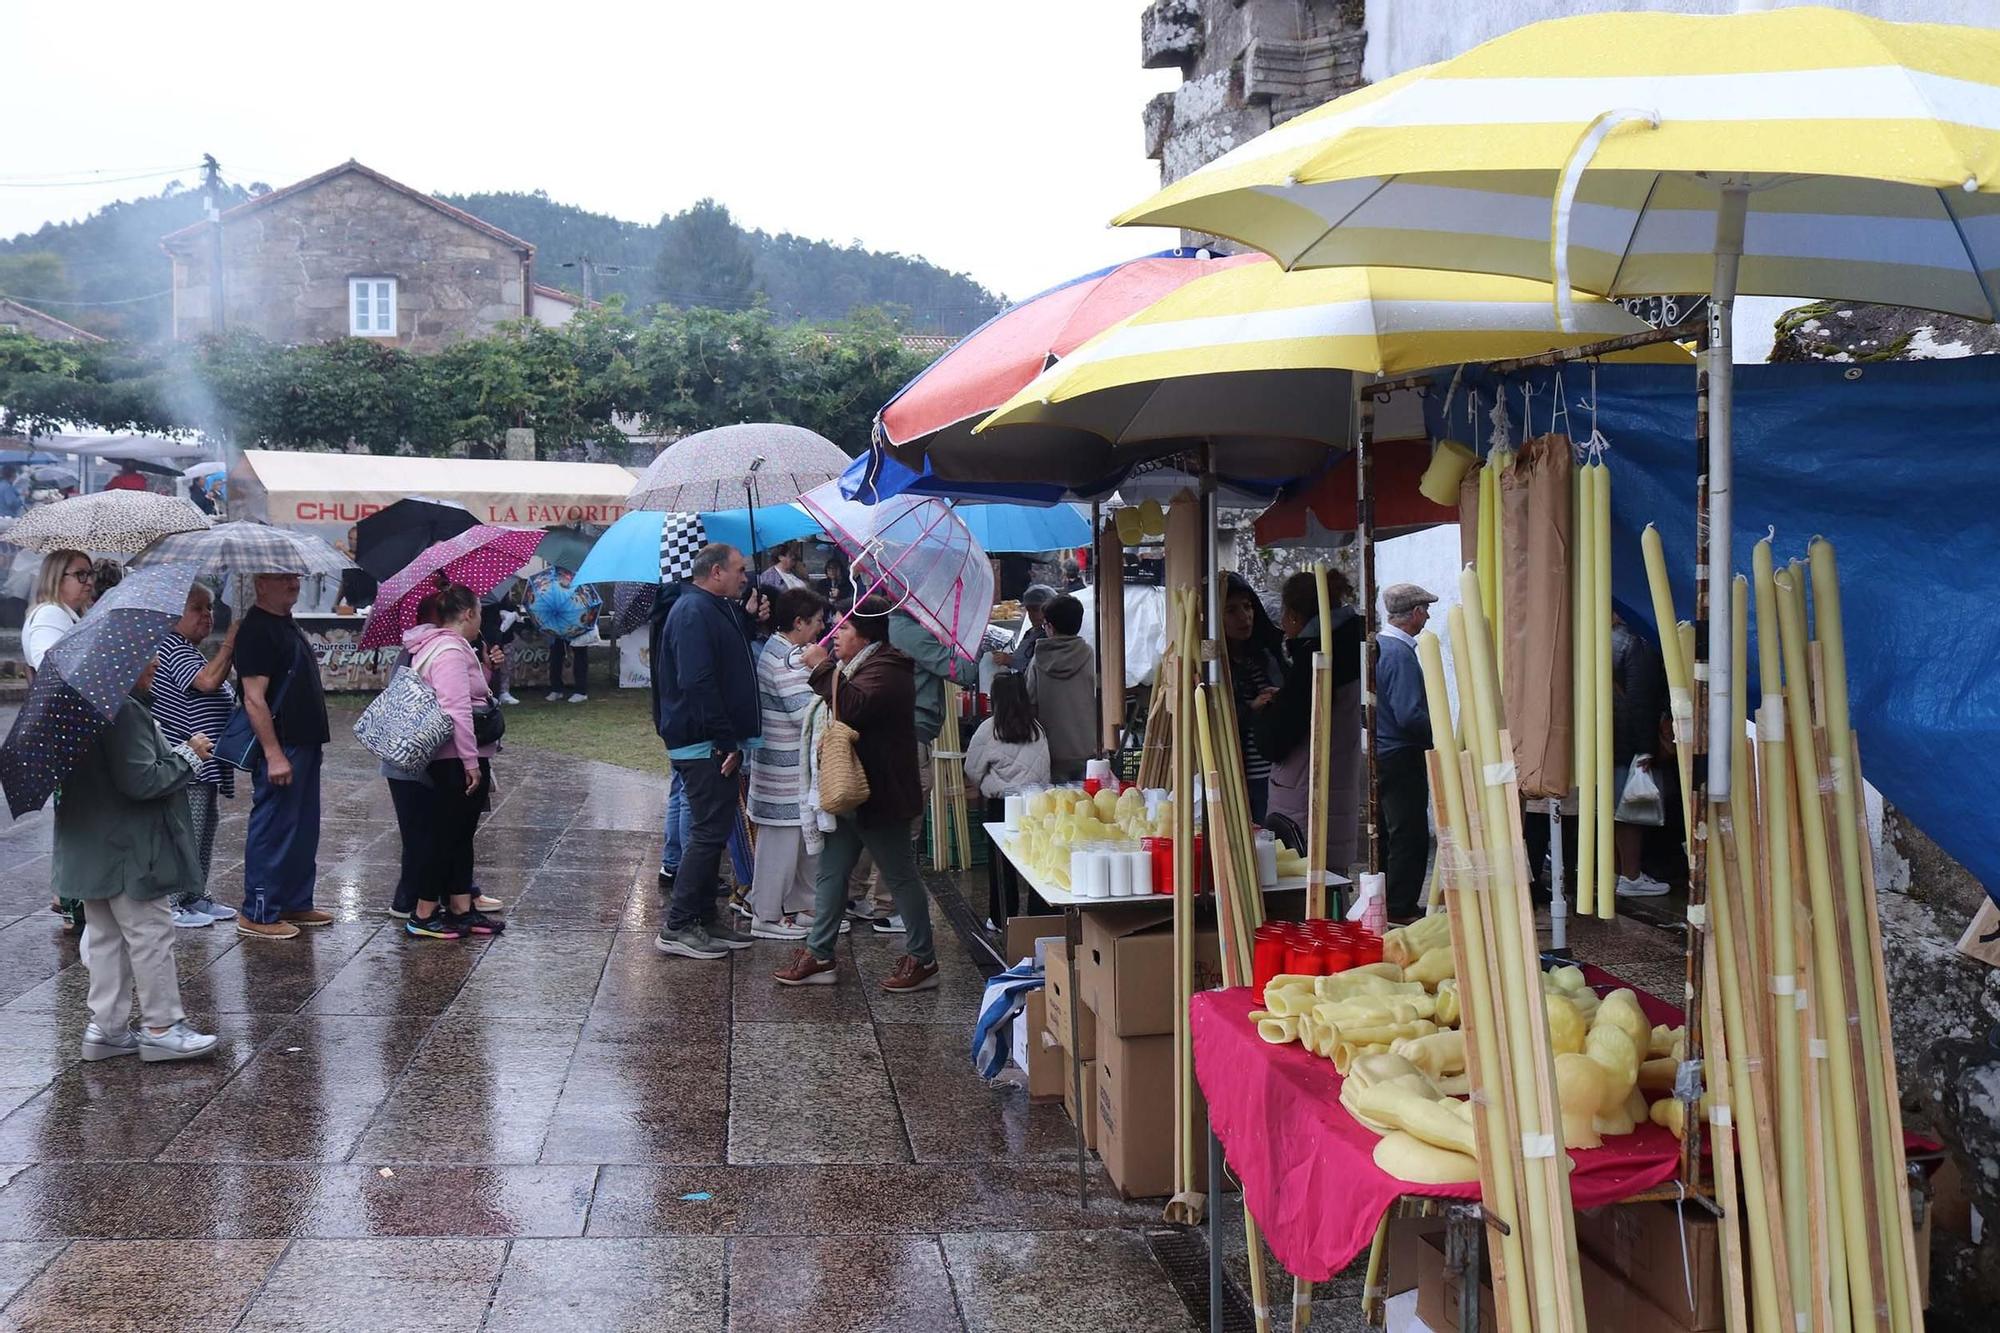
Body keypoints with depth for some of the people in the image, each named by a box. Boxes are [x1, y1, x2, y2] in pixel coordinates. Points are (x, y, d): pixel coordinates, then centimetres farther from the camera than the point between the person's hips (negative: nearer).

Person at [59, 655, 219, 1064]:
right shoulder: (125, 712, -23)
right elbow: (141, 781, -26)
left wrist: (178, 755, 9)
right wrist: (188, 755, -14)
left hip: (95, 851, 10)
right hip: (128, 850, -10)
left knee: (106, 937, 15)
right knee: (151, 934, 0)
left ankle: (107, 1027, 23)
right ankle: (160, 1027, 8)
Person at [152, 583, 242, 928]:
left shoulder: (193, 652, 20)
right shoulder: (172, 647, -12)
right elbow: (207, 681, -26)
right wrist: (230, 642, -22)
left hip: (205, 764, 11)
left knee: (205, 829, 15)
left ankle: (196, 898, 24)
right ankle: (171, 904, 1)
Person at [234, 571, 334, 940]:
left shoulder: (288, 624, 15)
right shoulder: (257, 629, -15)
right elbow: (254, 699, -20)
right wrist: (273, 754, -23)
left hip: (304, 744, 10)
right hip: (280, 747, -10)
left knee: (304, 830, 15)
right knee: (273, 830, -3)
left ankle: (296, 903, 25)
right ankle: (257, 914, 5)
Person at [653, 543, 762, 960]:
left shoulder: (719, 610, 17)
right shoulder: (694, 612, -16)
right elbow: (698, 682, -24)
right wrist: (725, 742, -23)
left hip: (716, 744, 11)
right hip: (705, 745, -11)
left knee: (714, 831, 14)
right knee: (709, 833, -7)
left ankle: (705, 917, 23)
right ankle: (677, 927, -1)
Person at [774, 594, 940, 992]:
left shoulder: (886, 670, -17)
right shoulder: (861, 664, 17)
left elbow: (854, 708, -35)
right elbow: (843, 711, 29)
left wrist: (823, 669, -28)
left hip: (880, 795, -11)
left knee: (901, 877, 0)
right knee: (830, 873, 11)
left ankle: (923, 961, 11)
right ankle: (819, 956, 17)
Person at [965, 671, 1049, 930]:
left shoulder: (988, 729, -7)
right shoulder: (1037, 729, 2)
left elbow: (972, 771, 0)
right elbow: (1045, 770, 8)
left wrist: (987, 786, 19)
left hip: (1000, 803, -3)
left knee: (1001, 861, 7)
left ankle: (1002, 918, 12)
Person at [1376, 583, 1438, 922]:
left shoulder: (1378, 645, 9)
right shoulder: (1401, 653, -19)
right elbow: (1410, 715, -25)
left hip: (1381, 752, 10)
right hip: (1402, 757, -10)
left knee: (1389, 833, 18)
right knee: (1410, 836, -3)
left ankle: (1388, 903, 27)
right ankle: (1401, 909, 1)